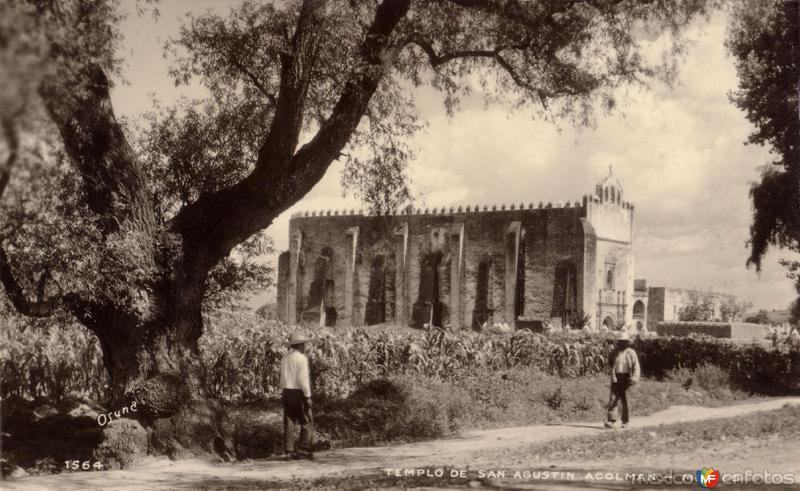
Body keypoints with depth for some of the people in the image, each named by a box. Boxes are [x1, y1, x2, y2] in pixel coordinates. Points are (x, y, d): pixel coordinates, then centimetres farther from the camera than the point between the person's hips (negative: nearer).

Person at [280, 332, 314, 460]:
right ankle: (303, 449, -5)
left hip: (286, 392, 7)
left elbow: (283, 378, 13)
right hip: (299, 393, -7)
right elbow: (303, 379, -16)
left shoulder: (285, 358, 13)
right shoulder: (301, 358, -11)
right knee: (307, 422, 0)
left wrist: (284, 394, 13)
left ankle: (289, 451, 6)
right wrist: (308, 396, -13)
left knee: (289, 422, 7)